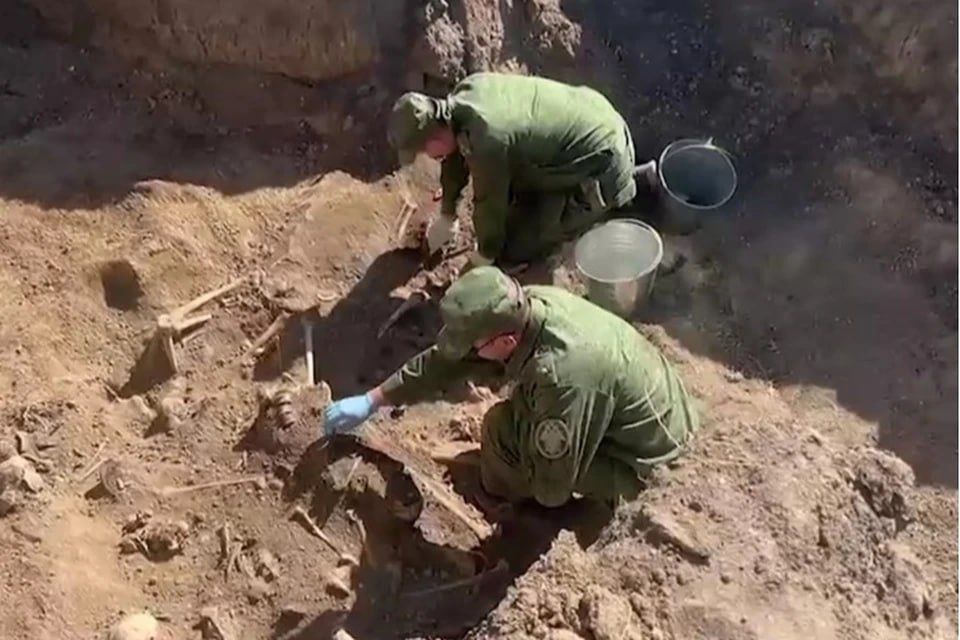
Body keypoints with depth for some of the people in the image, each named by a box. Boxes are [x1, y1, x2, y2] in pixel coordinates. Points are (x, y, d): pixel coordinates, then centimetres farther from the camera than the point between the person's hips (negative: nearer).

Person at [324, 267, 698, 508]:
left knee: (502, 430, -15)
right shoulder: (527, 306, -16)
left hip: (635, 457, -8)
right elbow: (448, 360, -4)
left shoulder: (565, 378, -40)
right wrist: (370, 401, -1)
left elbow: (552, 482, -28)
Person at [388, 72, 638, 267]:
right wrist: (447, 215, 21)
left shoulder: (486, 142, -33)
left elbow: (489, 203, -17)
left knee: (512, 250, -6)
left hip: (598, 167, -8)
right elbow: (458, 152, 10)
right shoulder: (466, 90, -6)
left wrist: (486, 255, 3)